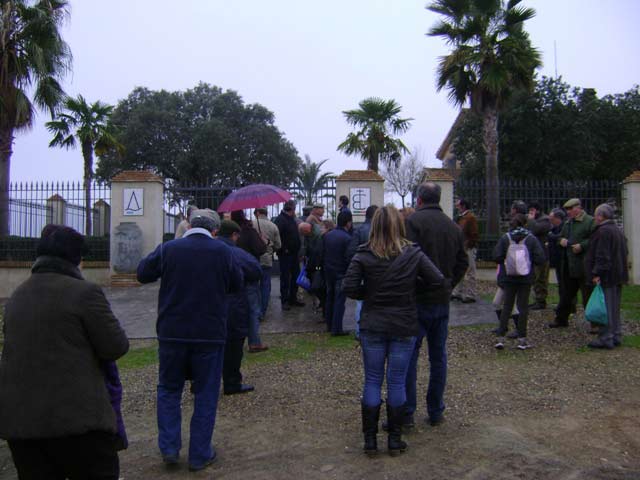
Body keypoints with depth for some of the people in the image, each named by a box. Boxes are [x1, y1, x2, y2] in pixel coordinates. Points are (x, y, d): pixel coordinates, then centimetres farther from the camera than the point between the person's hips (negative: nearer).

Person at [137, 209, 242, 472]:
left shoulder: (168, 249, -6)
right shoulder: (222, 251, -8)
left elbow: (142, 274, 7)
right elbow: (237, 284, 4)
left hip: (172, 332, 1)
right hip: (210, 334, -1)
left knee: (169, 389, 19)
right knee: (206, 394, 11)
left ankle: (169, 448, 19)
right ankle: (200, 455, 18)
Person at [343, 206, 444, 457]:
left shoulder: (363, 255, -8)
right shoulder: (413, 254, -6)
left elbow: (349, 288, -13)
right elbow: (438, 281, -6)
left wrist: (369, 293, 4)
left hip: (372, 327, 0)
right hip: (404, 328, 0)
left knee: (372, 381, 10)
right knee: (397, 382, 10)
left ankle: (370, 439, 17)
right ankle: (394, 439, 20)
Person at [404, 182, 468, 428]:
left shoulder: (413, 221, -12)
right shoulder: (453, 226, 10)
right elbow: (463, 262, 13)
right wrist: (448, 285, 16)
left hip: (418, 299, -6)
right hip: (443, 300, 6)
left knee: (409, 355, 2)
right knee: (438, 356, 14)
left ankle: (406, 412, 6)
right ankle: (436, 412, 23)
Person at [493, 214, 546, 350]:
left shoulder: (505, 238, -4)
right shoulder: (531, 239, -5)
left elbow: (496, 257, -11)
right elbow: (540, 258, -10)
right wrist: (529, 260, 9)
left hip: (508, 278, 1)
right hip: (525, 279, -1)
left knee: (506, 306, 8)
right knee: (523, 307, 7)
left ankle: (500, 337, 4)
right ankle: (522, 339, 10)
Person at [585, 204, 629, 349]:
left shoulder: (603, 231, -17)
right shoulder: (618, 230, 15)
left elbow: (602, 256, -23)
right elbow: (624, 252, 21)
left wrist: (597, 273, -22)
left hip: (607, 277, -10)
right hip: (618, 275, 10)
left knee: (606, 308, -5)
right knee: (615, 308, 16)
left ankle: (606, 339, -1)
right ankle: (616, 336, 23)